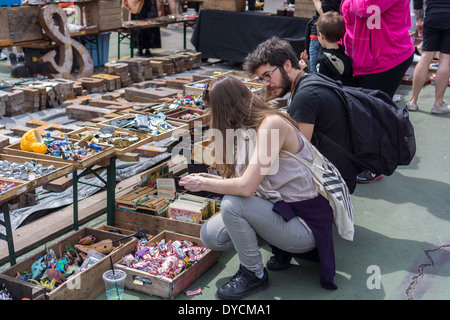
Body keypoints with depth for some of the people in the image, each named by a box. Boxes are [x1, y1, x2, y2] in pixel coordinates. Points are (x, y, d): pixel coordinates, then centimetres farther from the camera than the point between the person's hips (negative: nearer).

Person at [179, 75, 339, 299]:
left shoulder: (272, 123, -23)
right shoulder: (248, 128, 5)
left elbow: (246, 186, -30)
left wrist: (203, 184, -15)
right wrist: (210, 179, 8)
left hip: (305, 222, -8)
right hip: (281, 208, 9)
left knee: (232, 204, -27)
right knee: (210, 235, -4)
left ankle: (254, 274, -4)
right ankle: (281, 246, 11)